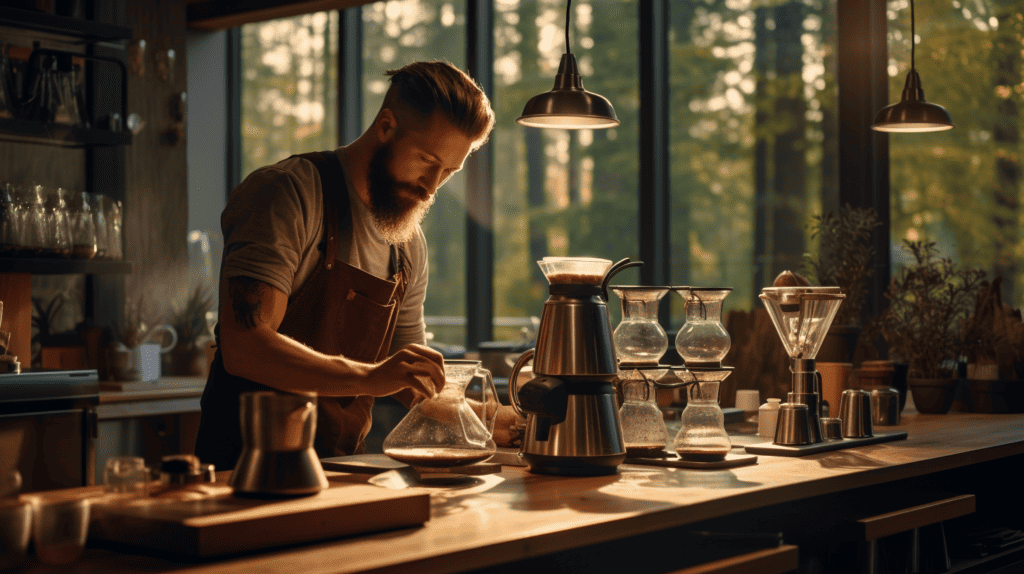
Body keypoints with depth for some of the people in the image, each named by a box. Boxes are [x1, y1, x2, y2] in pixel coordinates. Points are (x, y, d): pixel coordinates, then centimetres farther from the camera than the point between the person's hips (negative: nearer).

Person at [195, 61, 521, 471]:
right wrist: (368, 377, -31)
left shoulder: (409, 244, 12)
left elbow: (414, 382, 22)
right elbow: (244, 348, -22)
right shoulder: (289, 194, -10)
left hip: (341, 467, 6)